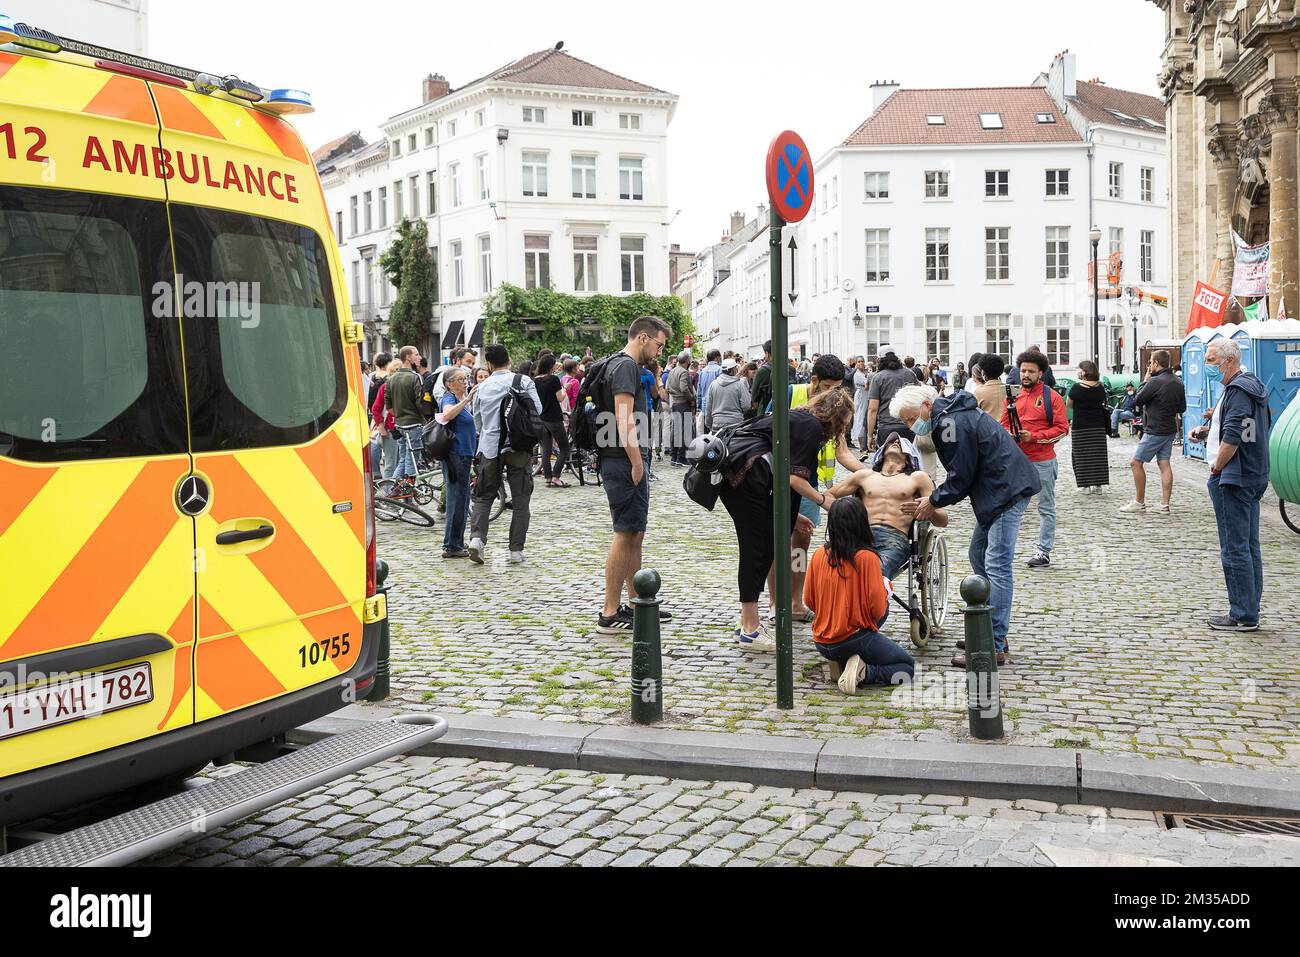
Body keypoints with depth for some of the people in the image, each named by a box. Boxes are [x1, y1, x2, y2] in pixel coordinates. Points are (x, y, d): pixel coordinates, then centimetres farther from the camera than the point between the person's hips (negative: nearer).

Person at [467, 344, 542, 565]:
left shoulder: (482, 387, 7)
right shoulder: (523, 381, -2)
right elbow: (538, 410, -2)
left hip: (489, 448, 2)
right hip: (518, 447, -2)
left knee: (483, 496, 12)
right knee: (520, 499, 6)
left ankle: (477, 536, -9)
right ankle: (516, 550, 4)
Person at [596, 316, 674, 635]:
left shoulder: (625, 365, 21)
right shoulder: (625, 366, -12)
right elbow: (624, 419, -21)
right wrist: (636, 462, -21)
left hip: (628, 463, 11)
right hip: (624, 462, -11)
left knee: (635, 534, 15)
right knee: (625, 534, -9)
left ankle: (637, 604, 23)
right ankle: (610, 614, -6)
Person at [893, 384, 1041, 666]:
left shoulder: (952, 424, -18)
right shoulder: (949, 416, 15)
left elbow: (961, 476, -16)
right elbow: (961, 473, 20)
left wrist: (934, 500, -3)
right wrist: (935, 499, 11)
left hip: (1008, 491, -11)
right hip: (998, 491, 11)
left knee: (996, 565, -12)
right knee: (979, 558, 17)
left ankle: (994, 647, -12)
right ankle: (989, 631, 24)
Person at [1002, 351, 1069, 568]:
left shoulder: (1051, 397, -5)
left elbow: (1062, 428, -8)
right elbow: (1004, 424, 15)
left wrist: (1033, 436, -16)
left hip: (1042, 461, -4)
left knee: (1046, 508, 4)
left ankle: (1044, 552, 10)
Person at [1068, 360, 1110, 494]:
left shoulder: (1077, 387, -11)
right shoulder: (1101, 388, 1)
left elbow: (1068, 406, -1)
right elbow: (1102, 404, 13)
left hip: (1080, 427, -4)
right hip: (1098, 426, 4)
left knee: (1082, 455, 4)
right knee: (1098, 455, 8)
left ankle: (1086, 485, 3)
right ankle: (1098, 485, 8)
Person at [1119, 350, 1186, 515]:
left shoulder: (1155, 382, -19)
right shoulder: (1178, 382, 7)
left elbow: (1136, 401, -11)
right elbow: (1182, 408, 15)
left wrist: (1145, 381, -3)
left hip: (1155, 431, -8)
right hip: (1170, 429, 8)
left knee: (1136, 463, 1)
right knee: (1164, 464, 8)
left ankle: (1139, 502, 4)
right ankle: (1164, 505, 6)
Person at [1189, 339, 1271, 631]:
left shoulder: (1237, 390, -16)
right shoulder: (1252, 386, 17)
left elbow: (1232, 438, -24)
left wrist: (1216, 468, -11)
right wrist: (1209, 432, 13)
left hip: (1232, 479, -11)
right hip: (1252, 478, 11)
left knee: (1235, 549, -6)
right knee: (1250, 547, 13)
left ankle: (1243, 616, -2)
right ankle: (1250, 611, 19)